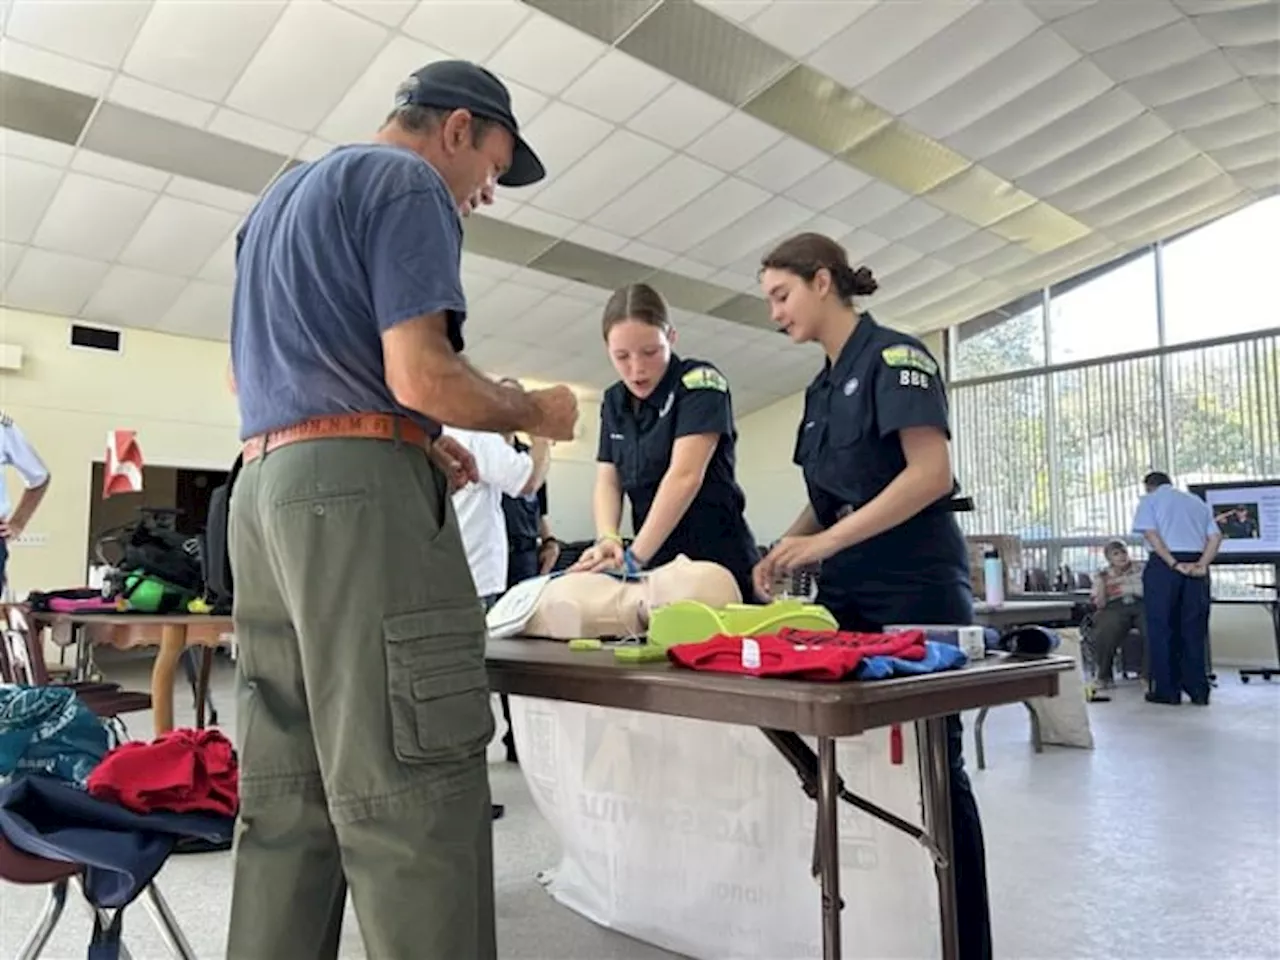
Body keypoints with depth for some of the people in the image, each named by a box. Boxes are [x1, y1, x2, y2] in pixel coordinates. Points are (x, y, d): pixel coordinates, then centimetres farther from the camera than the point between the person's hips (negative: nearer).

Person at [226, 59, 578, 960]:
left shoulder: (278, 197, 27)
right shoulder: (409, 183, -1)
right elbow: (420, 377, -15)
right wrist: (535, 411, 3)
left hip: (262, 486, 9)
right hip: (362, 492, -9)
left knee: (287, 799, 11)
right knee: (409, 799, -9)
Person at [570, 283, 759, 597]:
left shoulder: (700, 382, -11)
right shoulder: (613, 403, 8)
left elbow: (684, 476, -21)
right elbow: (607, 482, 3)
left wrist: (634, 558, -27)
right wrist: (607, 539, -18)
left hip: (717, 563, -5)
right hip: (656, 567, 5)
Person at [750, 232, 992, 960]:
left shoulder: (894, 356, -7)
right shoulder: (822, 388, 16)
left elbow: (932, 474, -18)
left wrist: (825, 542, -21)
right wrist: (788, 550, 0)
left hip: (915, 590, -7)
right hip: (848, 595, 7)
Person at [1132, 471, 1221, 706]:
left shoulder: (1150, 500, 7)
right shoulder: (1197, 501, 22)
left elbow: (1151, 534, -10)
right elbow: (1215, 536, 9)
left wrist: (1174, 564, -14)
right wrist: (1202, 564, -3)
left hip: (1163, 564, -5)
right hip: (1195, 566, 5)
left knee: (1161, 626, 1)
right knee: (1194, 627, 10)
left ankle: (1167, 690, 3)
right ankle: (1198, 690, 11)